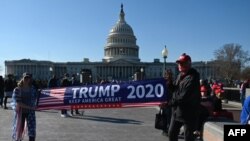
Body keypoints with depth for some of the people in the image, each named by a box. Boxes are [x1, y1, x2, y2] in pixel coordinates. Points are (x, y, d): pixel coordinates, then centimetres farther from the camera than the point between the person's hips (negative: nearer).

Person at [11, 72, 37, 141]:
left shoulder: (32, 89, 1)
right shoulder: (17, 90, -7)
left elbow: (34, 101, 5)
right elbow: (18, 103, -14)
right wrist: (30, 107, -17)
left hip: (30, 112, 2)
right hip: (20, 112, -1)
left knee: (32, 130, -3)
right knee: (19, 129, 8)